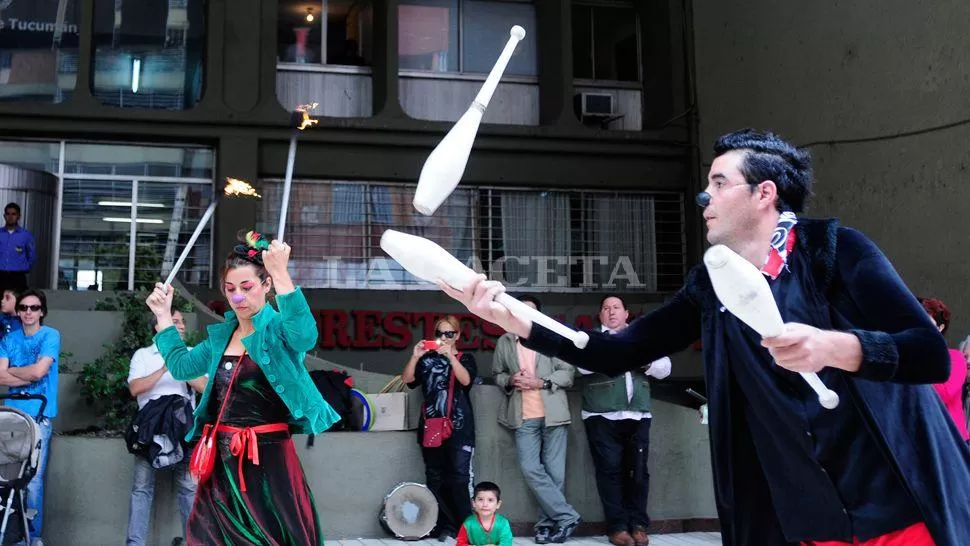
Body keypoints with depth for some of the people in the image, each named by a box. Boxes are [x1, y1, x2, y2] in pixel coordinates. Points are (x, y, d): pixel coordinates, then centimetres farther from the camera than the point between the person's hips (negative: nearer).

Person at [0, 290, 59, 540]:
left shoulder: (50, 336, -2)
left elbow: (39, 371, -14)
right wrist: (29, 376, -10)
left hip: (38, 415, -4)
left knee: (33, 479, -4)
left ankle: (33, 533, 6)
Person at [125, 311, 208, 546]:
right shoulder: (143, 354, 9)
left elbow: (204, 387, 3)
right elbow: (135, 388, -5)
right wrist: (164, 369, -12)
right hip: (150, 425, -1)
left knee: (189, 485, -2)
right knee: (142, 486, -2)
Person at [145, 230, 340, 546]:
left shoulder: (278, 328, -9)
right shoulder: (221, 334, 12)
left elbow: (305, 335, -32)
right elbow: (181, 366, 22)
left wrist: (281, 274, -41)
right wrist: (164, 316, 17)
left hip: (267, 458, -6)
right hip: (222, 459, 7)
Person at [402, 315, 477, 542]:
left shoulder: (465, 359, 9)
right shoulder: (427, 359, 14)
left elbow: (466, 380, -11)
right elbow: (406, 379, 3)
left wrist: (450, 356, -21)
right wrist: (415, 357, -11)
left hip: (458, 427, -3)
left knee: (459, 477, -11)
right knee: (435, 478, 2)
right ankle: (446, 526, 8)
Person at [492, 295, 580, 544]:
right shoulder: (504, 342, 12)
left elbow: (568, 372, 2)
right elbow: (496, 374, 19)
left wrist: (541, 382, -11)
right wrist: (509, 380, -3)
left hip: (553, 414, -1)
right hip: (524, 418, 2)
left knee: (554, 472, 0)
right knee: (531, 469, -9)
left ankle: (547, 523, 11)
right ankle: (567, 517, -1)